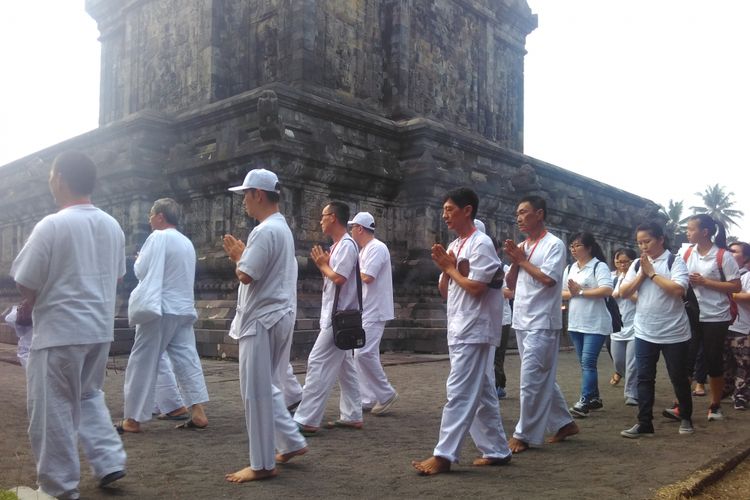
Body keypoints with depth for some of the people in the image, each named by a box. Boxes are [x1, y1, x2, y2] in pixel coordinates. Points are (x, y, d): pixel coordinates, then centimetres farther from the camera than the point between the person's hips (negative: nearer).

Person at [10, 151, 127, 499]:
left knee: (53, 409, 7)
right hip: (100, 328, 7)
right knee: (89, 396, 24)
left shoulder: (51, 225, -15)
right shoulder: (113, 226, 5)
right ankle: (109, 462, 19)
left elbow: (25, 285, -10)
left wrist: (35, 300, 11)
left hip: (59, 331, -6)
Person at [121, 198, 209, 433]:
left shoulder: (158, 237, -10)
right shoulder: (187, 242, 14)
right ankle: (199, 413, 1)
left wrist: (139, 260, 12)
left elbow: (140, 271, -9)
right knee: (187, 360, 6)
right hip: (184, 310, 7)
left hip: (160, 309, -7)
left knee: (143, 363, 1)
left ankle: (132, 419, 8)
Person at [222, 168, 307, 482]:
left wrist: (237, 256, -2)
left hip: (262, 320, -10)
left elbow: (245, 275, -21)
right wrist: (242, 255, 10)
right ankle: (292, 443, 26)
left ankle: (262, 464, 8)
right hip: (274, 317, 10)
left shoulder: (265, 231, -18)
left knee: (256, 392, -1)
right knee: (266, 388, 20)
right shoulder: (281, 228, 15)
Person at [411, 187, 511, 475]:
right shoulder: (453, 246, 13)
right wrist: (444, 268, -3)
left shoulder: (481, 243, -12)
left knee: (459, 393, -8)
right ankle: (497, 451, 21)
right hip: (459, 330, 9)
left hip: (473, 331, -9)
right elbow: (445, 291, 15)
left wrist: (450, 267, -7)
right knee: (481, 393, 13)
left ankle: (444, 455, -5)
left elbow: (475, 287, -20)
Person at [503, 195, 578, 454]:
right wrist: (514, 262, -3)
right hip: (522, 321, 8)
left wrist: (522, 260, -10)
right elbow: (511, 285, 13)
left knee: (531, 381, -6)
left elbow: (548, 279, -20)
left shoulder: (554, 244, -8)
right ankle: (563, 423, 28)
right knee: (542, 379, 15)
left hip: (541, 323, -8)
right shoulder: (521, 247, 13)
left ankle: (524, 435, 3)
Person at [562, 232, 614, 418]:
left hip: (595, 324, -7)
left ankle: (584, 402, -9)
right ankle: (594, 398, 24)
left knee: (588, 362, -11)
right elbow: (561, 293, 11)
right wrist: (571, 293, -11)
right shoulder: (569, 269, 12)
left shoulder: (599, 266, -8)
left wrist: (581, 292, -16)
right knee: (585, 363, 13)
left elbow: (607, 290, -21)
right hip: (575, 324, 7)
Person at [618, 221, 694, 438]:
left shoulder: (675, 262, -8)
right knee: (644, 378, 3)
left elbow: (677, 290, -23)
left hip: (673, 333, -4)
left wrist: (651, 272, -16)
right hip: (644, 333, 4)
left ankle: (686, 418, 29)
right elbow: (623, 293, 1)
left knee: (678, 378, 10)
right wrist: (642, 274, -10)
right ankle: (644, 423, 8)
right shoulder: (637, 264, 5)